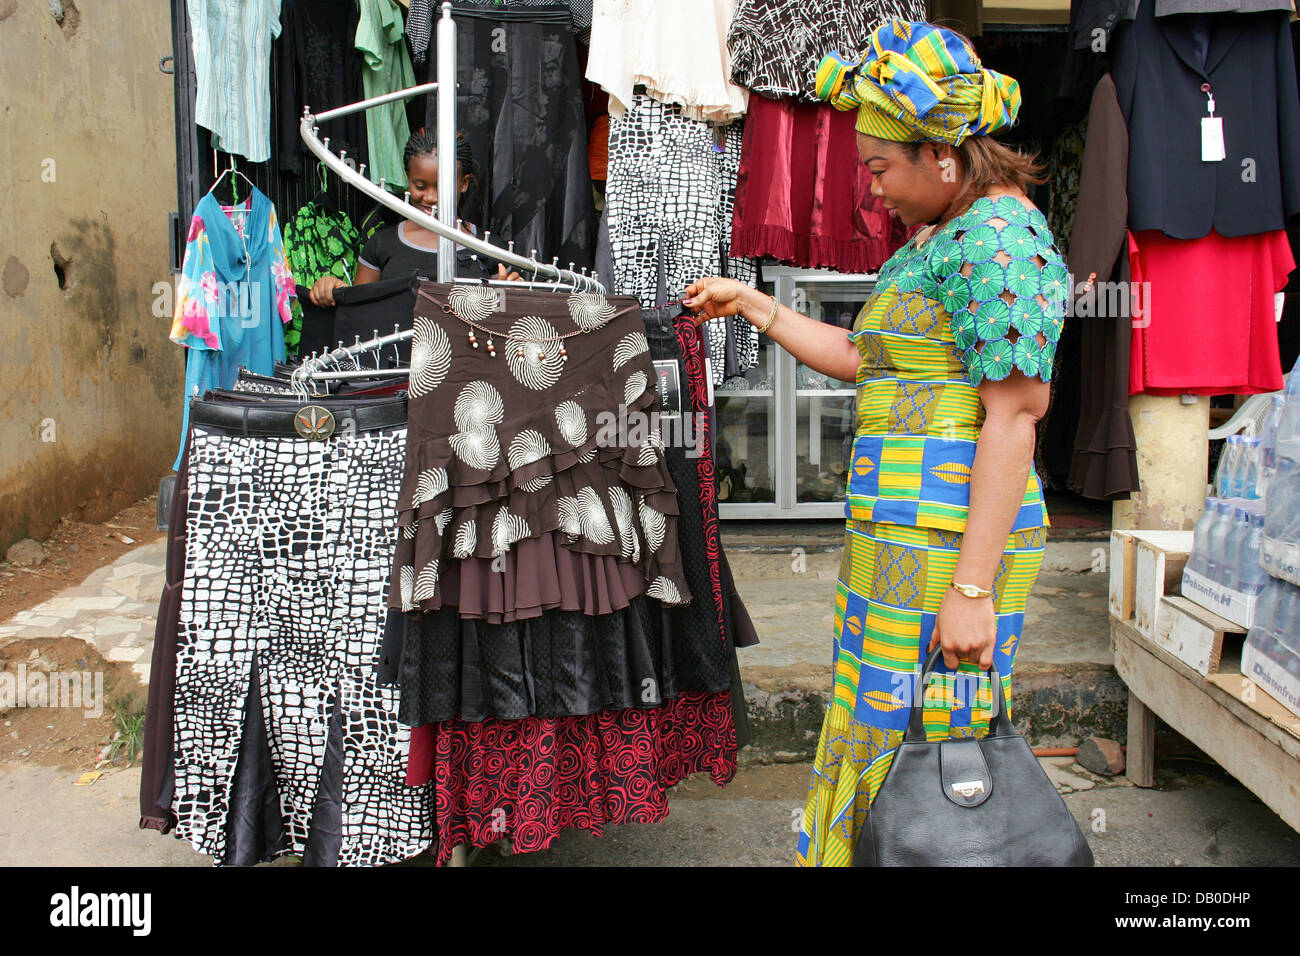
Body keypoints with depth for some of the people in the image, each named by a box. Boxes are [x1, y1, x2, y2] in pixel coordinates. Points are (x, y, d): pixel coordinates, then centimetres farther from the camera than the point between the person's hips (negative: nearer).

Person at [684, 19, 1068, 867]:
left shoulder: (997, 233, -13)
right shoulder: (939, 239, 18)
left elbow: (1013, 418, -19)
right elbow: (864, 360, 24)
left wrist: (972, 587, -22)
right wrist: (752, 305, 24)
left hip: (949, 536, -10)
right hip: (902, 526, 10)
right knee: (875, 732, 18)